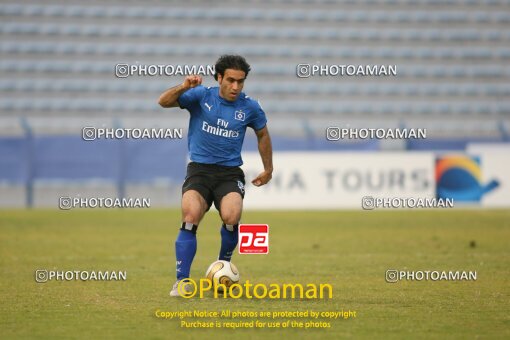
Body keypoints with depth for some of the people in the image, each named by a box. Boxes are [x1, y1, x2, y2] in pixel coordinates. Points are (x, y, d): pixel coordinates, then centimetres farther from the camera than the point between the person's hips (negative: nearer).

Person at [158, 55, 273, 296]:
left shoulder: (250, 108, 3)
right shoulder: (201, 96, -2)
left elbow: (262, 135, 21)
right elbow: (164, 102, -10)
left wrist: (268, 170, 27)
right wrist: (184, 87, -28)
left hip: (230, 172, 1)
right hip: (199, 170, -1)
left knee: (231, 217, -27)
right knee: (190, 217, -26)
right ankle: (181, 282, -20)